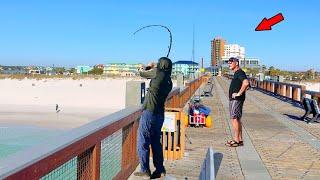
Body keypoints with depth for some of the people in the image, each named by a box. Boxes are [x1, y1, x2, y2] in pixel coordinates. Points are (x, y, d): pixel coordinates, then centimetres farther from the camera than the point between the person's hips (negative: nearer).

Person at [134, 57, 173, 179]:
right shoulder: (169, 81, 8)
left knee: (143, 143, 3)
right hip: (160, 114, 8)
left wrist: (149, 67, 19)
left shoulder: (157, 73, -12)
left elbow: (141, 73, 0)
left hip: (149, 113, -8)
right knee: (156, 142, 18)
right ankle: (160, 170, 23)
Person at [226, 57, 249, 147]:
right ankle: (240, 140, 18)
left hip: (236, 100, -11)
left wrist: (239, 93, -24)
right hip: (233, 99, 11)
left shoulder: (240, 73, -14)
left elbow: (246, 83, -31)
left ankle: (236, 140, -4)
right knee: (237, 119, 12)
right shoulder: (236, 73, 18)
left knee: (234, 119, -9)